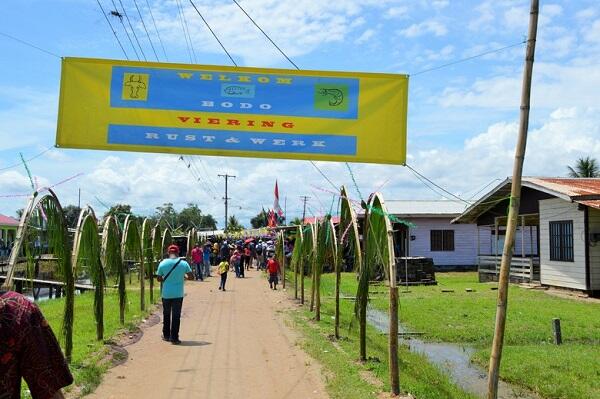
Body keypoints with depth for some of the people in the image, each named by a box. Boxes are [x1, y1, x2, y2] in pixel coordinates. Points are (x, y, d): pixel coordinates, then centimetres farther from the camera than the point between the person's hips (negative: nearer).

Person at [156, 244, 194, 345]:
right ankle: (174, 338, 4)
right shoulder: (184, 263, -6)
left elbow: (159, 279, 2)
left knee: (166, 315, 17)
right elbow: (191, 277, -4)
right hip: (178, 294, -1)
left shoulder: (163, 263, -5)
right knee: (176, 316, 4)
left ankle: (166, 335, 27)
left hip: (166, 294, 1)